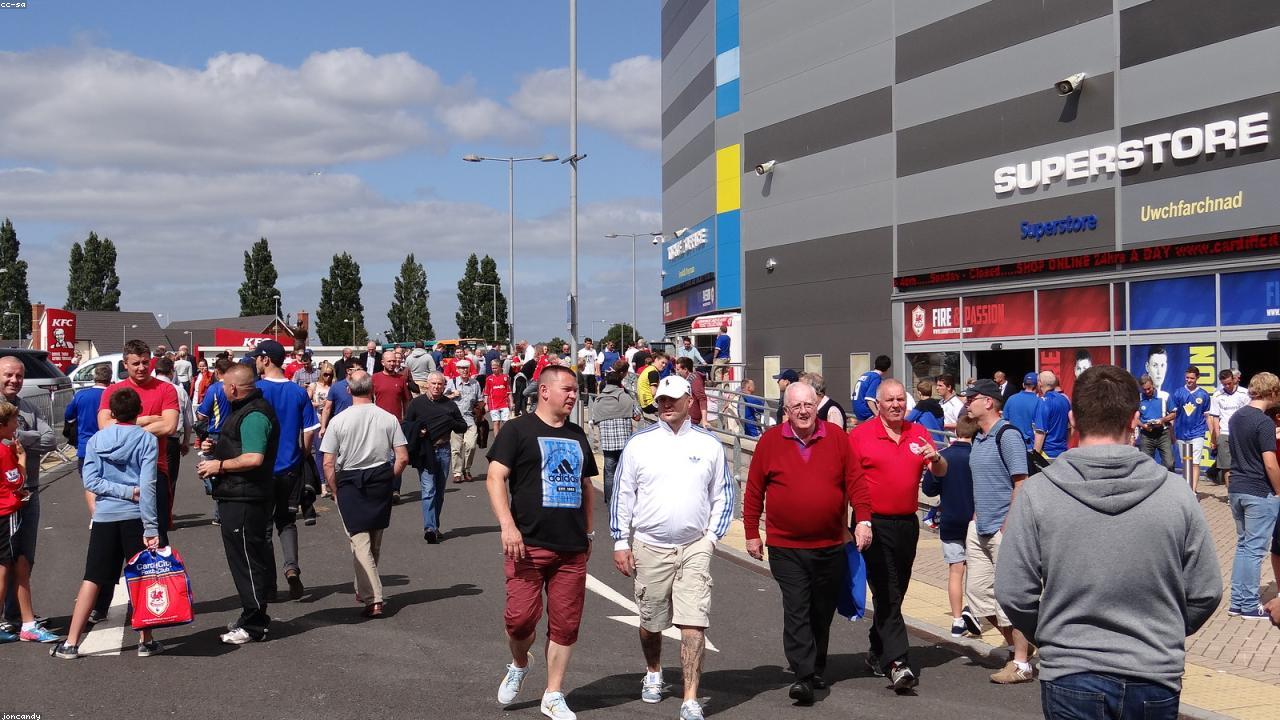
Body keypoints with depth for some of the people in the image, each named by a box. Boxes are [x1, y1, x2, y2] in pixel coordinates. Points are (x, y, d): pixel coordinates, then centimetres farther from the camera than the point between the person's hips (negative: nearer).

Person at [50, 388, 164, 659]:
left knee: (92, 579, 8)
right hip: (136, 516, -2)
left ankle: (70, 643, 8)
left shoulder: (96, 440, 4)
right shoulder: (147, 440, -6)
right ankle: (146, 641, 12)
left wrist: (127, 492, -5)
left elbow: (90, 480, -5)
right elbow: (147, 486, -12)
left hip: (104, 517, 3)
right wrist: (151, 528, -13)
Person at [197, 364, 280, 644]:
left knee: (247, 560, -4)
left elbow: (254, 458, -29)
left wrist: (219, 465, -17)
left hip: (244, 501, -11)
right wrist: (216, 447, 13)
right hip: (239, 497, 11)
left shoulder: (253, 416, -19)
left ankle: (253, 625, 3)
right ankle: (253, 617, 28)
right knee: (248, 558, 17)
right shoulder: (246, 410, 17)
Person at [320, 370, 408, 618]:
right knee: (375, 543, 18)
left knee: (360, 543, -1)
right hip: (381, 480, 3)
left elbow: (328, 464, -8)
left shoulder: (339, 421, -8)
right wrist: (388, 479, 11)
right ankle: (364, 589, 34)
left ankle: (373, 599, -9)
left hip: (349, 483, -3)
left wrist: (335, 491, 4)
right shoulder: (389, 418, -4)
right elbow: (403, 458, -5)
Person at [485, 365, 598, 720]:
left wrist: (588, 532, 21)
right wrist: (507, 525, -19)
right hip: (529, 544, -5)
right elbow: (495, 478, -9)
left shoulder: (577, 436, 16)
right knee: (520, 616, -7)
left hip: (572, 547, 5)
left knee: (566, 623, 5)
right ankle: (519, 666, 25)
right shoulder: (519, 430, -2)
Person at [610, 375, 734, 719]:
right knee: (650, 621, 14)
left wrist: (712, 536, 1)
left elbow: (723, 495, 10)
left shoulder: (709, 445, 3)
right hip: (650, 548, 1)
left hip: (695, 548, -1)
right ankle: (653, 673, 42)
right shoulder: (639, 443, 1)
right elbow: (622, 494, 5)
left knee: (693, 624, -9)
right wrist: (620, 542, 2)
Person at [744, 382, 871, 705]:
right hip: (786, 547, -2)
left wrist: (863, 520, -9)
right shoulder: (770, 441, -1)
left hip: (831, 545, 2)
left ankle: (817, 669, 31)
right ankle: (803, 676, -9)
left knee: (823, 612, 14)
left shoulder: (836, 437, 2)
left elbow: (855, 481, 2)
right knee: (796, 611, -10)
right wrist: (752, 534, 2)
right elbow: (753, 491, 3)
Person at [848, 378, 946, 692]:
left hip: (907, 523, 5)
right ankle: (897, 663, -12)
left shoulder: (919, 433, 9)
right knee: (886, 594, -9)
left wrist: (935, 458, -16)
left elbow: (940, 472, 7)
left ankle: (877, 653, 28)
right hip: (875, 524, -5)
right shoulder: (860, 435, -3)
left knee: (895, 592, 13)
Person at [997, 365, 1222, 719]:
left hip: (1071, 677, -2)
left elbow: (1013, 594, -8)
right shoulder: (1174, 492, -7)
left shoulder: (1037, 493, -10)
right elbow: (1205, 593, 0)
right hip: (1155, 679, 2)